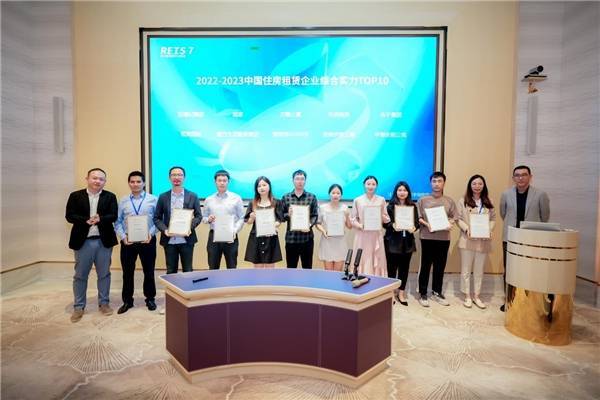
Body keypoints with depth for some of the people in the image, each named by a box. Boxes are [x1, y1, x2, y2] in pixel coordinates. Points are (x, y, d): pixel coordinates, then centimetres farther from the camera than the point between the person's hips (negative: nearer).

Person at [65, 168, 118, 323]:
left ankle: (104, 303, 24)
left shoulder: (110, 197, 2)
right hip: (83, 241, 0)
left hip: (104, 241, 1)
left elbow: (113, 216, -6)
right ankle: (78, 306, 22)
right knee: (80, 275, 9)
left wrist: (100, 219, -24)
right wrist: (86, 220, -20)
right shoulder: (75, 196, 1)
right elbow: (69, 216, -6)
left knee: (104, 274, 10)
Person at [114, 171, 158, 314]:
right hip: (128, 241, 2)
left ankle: (150, 298, 25)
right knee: (127, 272, 11)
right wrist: (123, 236, -10)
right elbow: (118, 222, 3)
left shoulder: (153, 199, -2)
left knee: (149, 271, 9)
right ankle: (127, 300, 26)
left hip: (147, 240, -2)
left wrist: (151, 233, -16)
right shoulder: (123, 201, 5)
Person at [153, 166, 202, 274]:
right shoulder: (163, 197, 4)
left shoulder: (192, 196, 2)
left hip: (187, 240, -1)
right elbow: (157, 218, 6)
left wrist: (190, 227, -14)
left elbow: (198, 216, 3)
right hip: (169, 240, 1)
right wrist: (164, 229, -11)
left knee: (187, 271, 7)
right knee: (171, 271, 10)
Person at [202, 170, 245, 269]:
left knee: (232, 268, 6)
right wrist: (208, 219, -12)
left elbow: (241, 218, -1)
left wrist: (235, 230, -16)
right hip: (213, 236, 2)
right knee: (213, 268, 9)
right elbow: (204, 218, 11)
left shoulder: (236, 198, 2)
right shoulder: (208, 200, 8)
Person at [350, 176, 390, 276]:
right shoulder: (357, 200, 4)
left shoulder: (381, 200, 7)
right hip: (362, 236, -1)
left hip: (377, 236, 1)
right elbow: (352, 219, 4)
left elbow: (387, 219, 11)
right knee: (362, 261, -2)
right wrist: (360, 226, -13)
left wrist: (382, 216, -9)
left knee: (377, 261, 1)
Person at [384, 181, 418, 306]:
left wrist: (414, 228, -15)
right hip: (393, 241, -3)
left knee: (404, 267, 8)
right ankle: (391, 292, 16)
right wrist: (393, 226, -25)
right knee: (392, 267, 2)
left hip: (407, 241, 3)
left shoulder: (412, 206, 8)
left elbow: (417, 222, 6)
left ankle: (401, 293, 20)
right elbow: (385, 222, -6)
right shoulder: (390, 206, -2)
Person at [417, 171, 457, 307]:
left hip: (444, 238, 3)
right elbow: (417, 217, 0)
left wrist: (450, 224, -14)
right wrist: (426, 224, -16)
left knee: (440, 266, 11)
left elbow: (454, 217, 6)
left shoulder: (449, 201, 7)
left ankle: (437, 292, 26)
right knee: (425, 266, 3)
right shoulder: (423, 200, 1)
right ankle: (423, 294, 13)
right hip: (427, 237, -2)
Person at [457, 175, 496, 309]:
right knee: (466, 270, 5)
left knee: (479, 270, 12)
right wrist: (466, 229, -18)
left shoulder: (488, 202, 8)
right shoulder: (463, 201, -2)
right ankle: (467, 296, 18)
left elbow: (493, 219, 9)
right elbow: (459, 219, -3)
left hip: (483, 240, 3)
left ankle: (476, 296, 24)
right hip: (467, 240, -3)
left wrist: (489, 230, -9)